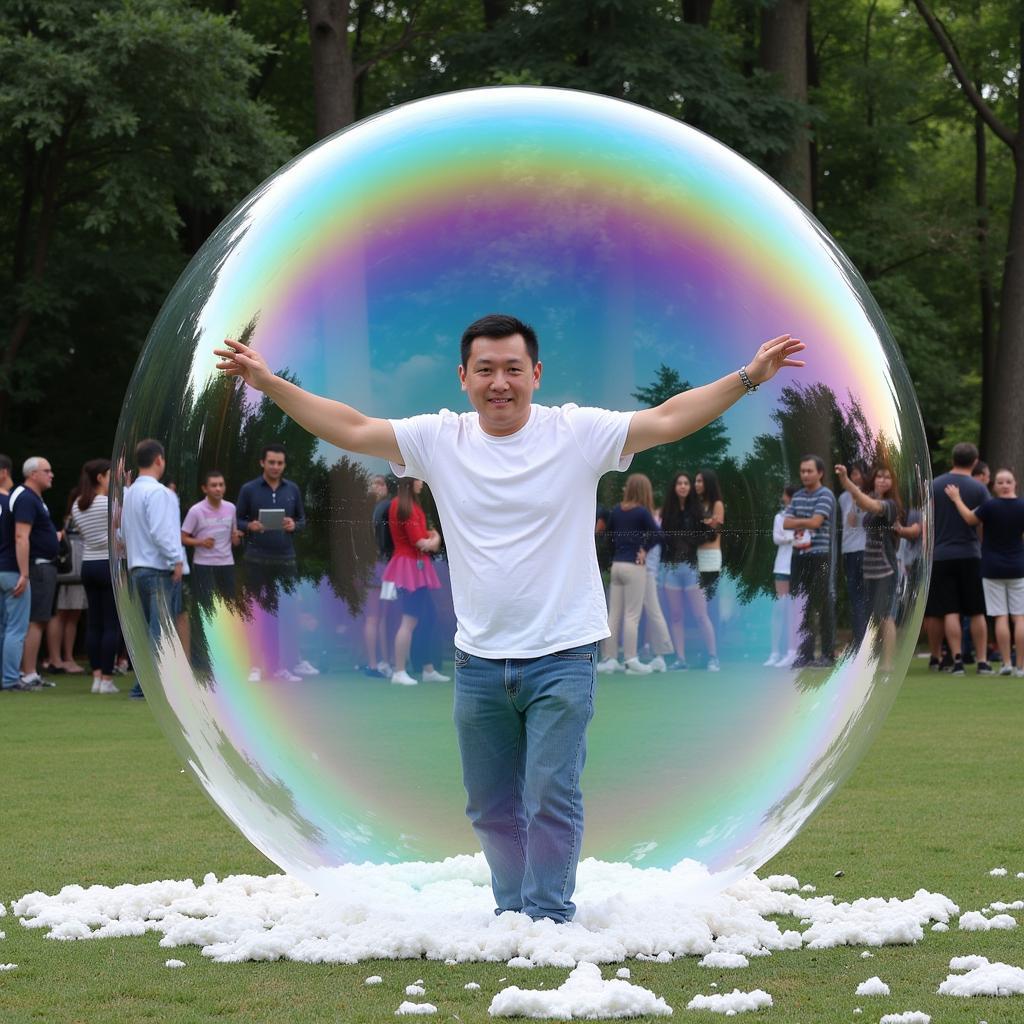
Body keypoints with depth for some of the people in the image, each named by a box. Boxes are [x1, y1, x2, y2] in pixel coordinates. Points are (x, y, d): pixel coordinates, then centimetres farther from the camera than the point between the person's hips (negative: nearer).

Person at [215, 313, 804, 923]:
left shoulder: (579, 433, -6)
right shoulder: (439, 440, 1)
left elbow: (667, 421, -10)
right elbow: (350, 429, 2)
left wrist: (748, 377, -18)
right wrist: (271, 384, -3)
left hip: (562, 659, -3)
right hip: (477, 661, 4)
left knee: (551, 800, -6)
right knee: (492, 807, 14)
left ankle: (549, 922, 3)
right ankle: (513, 915, 28)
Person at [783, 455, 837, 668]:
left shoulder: (825, 496, -5)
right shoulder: (798, 496, 15)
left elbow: (815, 521, -15)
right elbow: (786, 523, 9)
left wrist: (796, 522, 0)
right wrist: (806, 523, -7)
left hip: (820, 556, -6)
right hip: (799, 555, 6)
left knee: (823, 605, -3)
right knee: (802, 606, 6)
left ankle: (828, 654, 2)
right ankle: (804, 653, 10)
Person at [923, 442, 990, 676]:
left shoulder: (934, 485, 2)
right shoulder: (979, 489, -4)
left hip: (940, 555, 1)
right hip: (970, 555, -1)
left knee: (950, 612, 1)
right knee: (977, 613, 6)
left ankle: (957, 659, -8)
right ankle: (982, 661, 4)